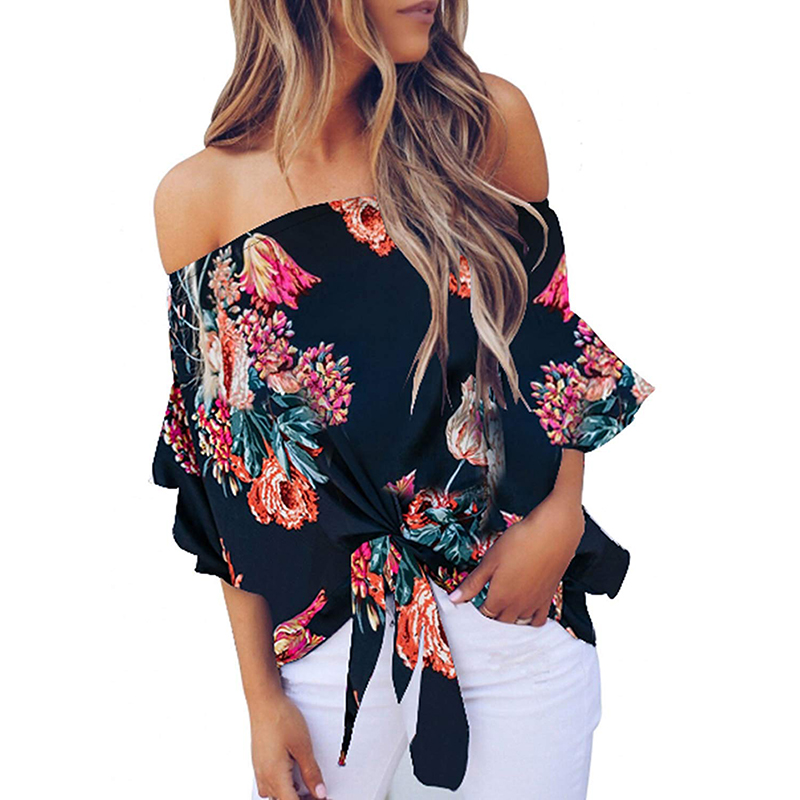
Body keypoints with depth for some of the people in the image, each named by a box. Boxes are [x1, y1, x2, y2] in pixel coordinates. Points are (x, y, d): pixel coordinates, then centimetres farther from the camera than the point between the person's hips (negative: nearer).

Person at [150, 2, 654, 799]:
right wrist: (260, 695, -1)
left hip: (522, 597, 1)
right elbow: (232, 468, -4)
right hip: (332, 630, -1)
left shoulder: (488, 120, -6)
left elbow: (559, 341, 4)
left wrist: (561, 516, -11)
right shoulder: (202, 197, -9)